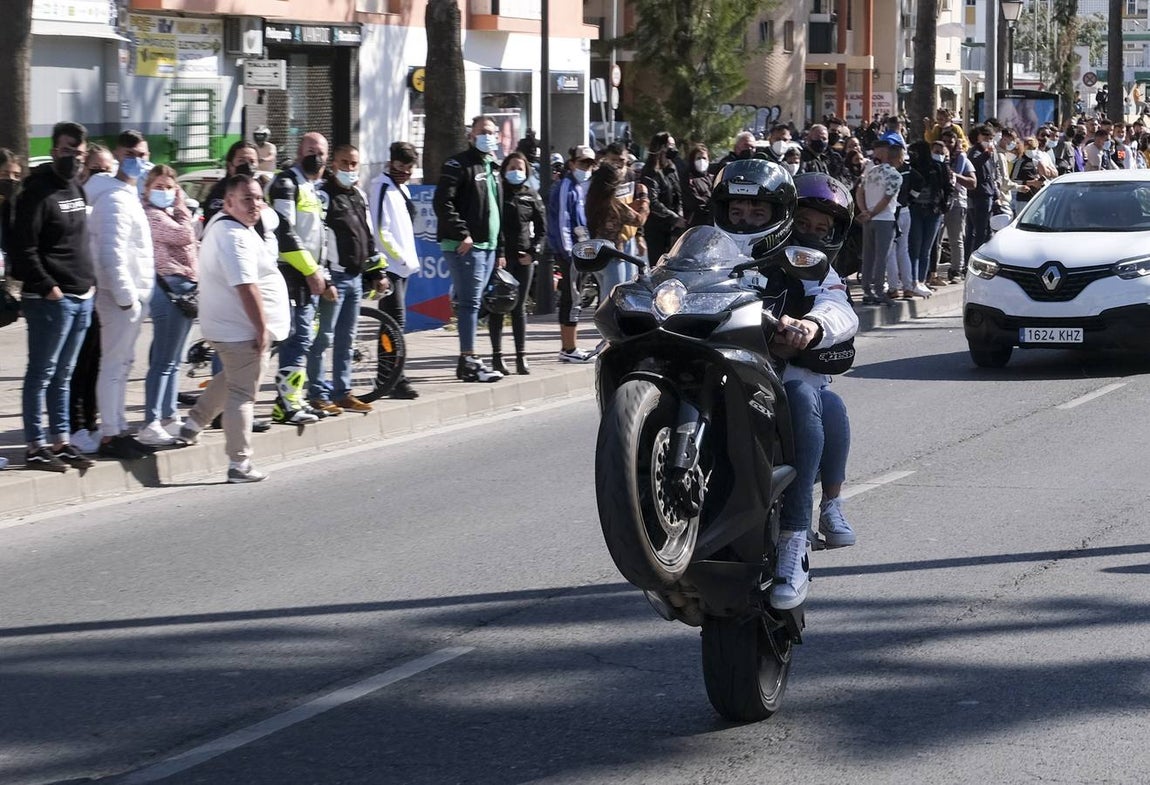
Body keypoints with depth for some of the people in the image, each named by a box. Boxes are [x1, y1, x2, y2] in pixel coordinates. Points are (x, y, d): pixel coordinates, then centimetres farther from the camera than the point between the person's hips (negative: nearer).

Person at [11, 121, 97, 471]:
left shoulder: (76, 189, 15)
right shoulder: (38, 192, -11)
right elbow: (23, 248, -16)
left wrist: (90, 281, 13)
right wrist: (46, 287, -18)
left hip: (81, 298, 8)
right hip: (50, 299, -8)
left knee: (62, 375, 13)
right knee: (41, 374, -4)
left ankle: (61, 442, 18)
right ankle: (35, 447, -1)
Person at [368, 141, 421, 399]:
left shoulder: (402, 188, 19)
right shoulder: (381, 187, -10)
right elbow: (380, 231, -17)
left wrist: (409, 258, 16)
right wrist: (400, 257, -15)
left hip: (402, 264, 9)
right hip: (389, 265, -9)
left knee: (392, 321, 11)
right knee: (395, 320, -13)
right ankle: (396, 380, -14)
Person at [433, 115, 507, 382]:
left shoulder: (492, 168, 21)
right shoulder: (459, 165, -7)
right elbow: (443, 202, -17)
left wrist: (500, 249, 22)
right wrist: (461, 234, -21)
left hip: (488, 246, 9)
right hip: (466, 246, -9)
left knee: (472, 302, 11)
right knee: (469, 302, -10)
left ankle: (467, 361, 15)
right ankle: (469, 360, -10)